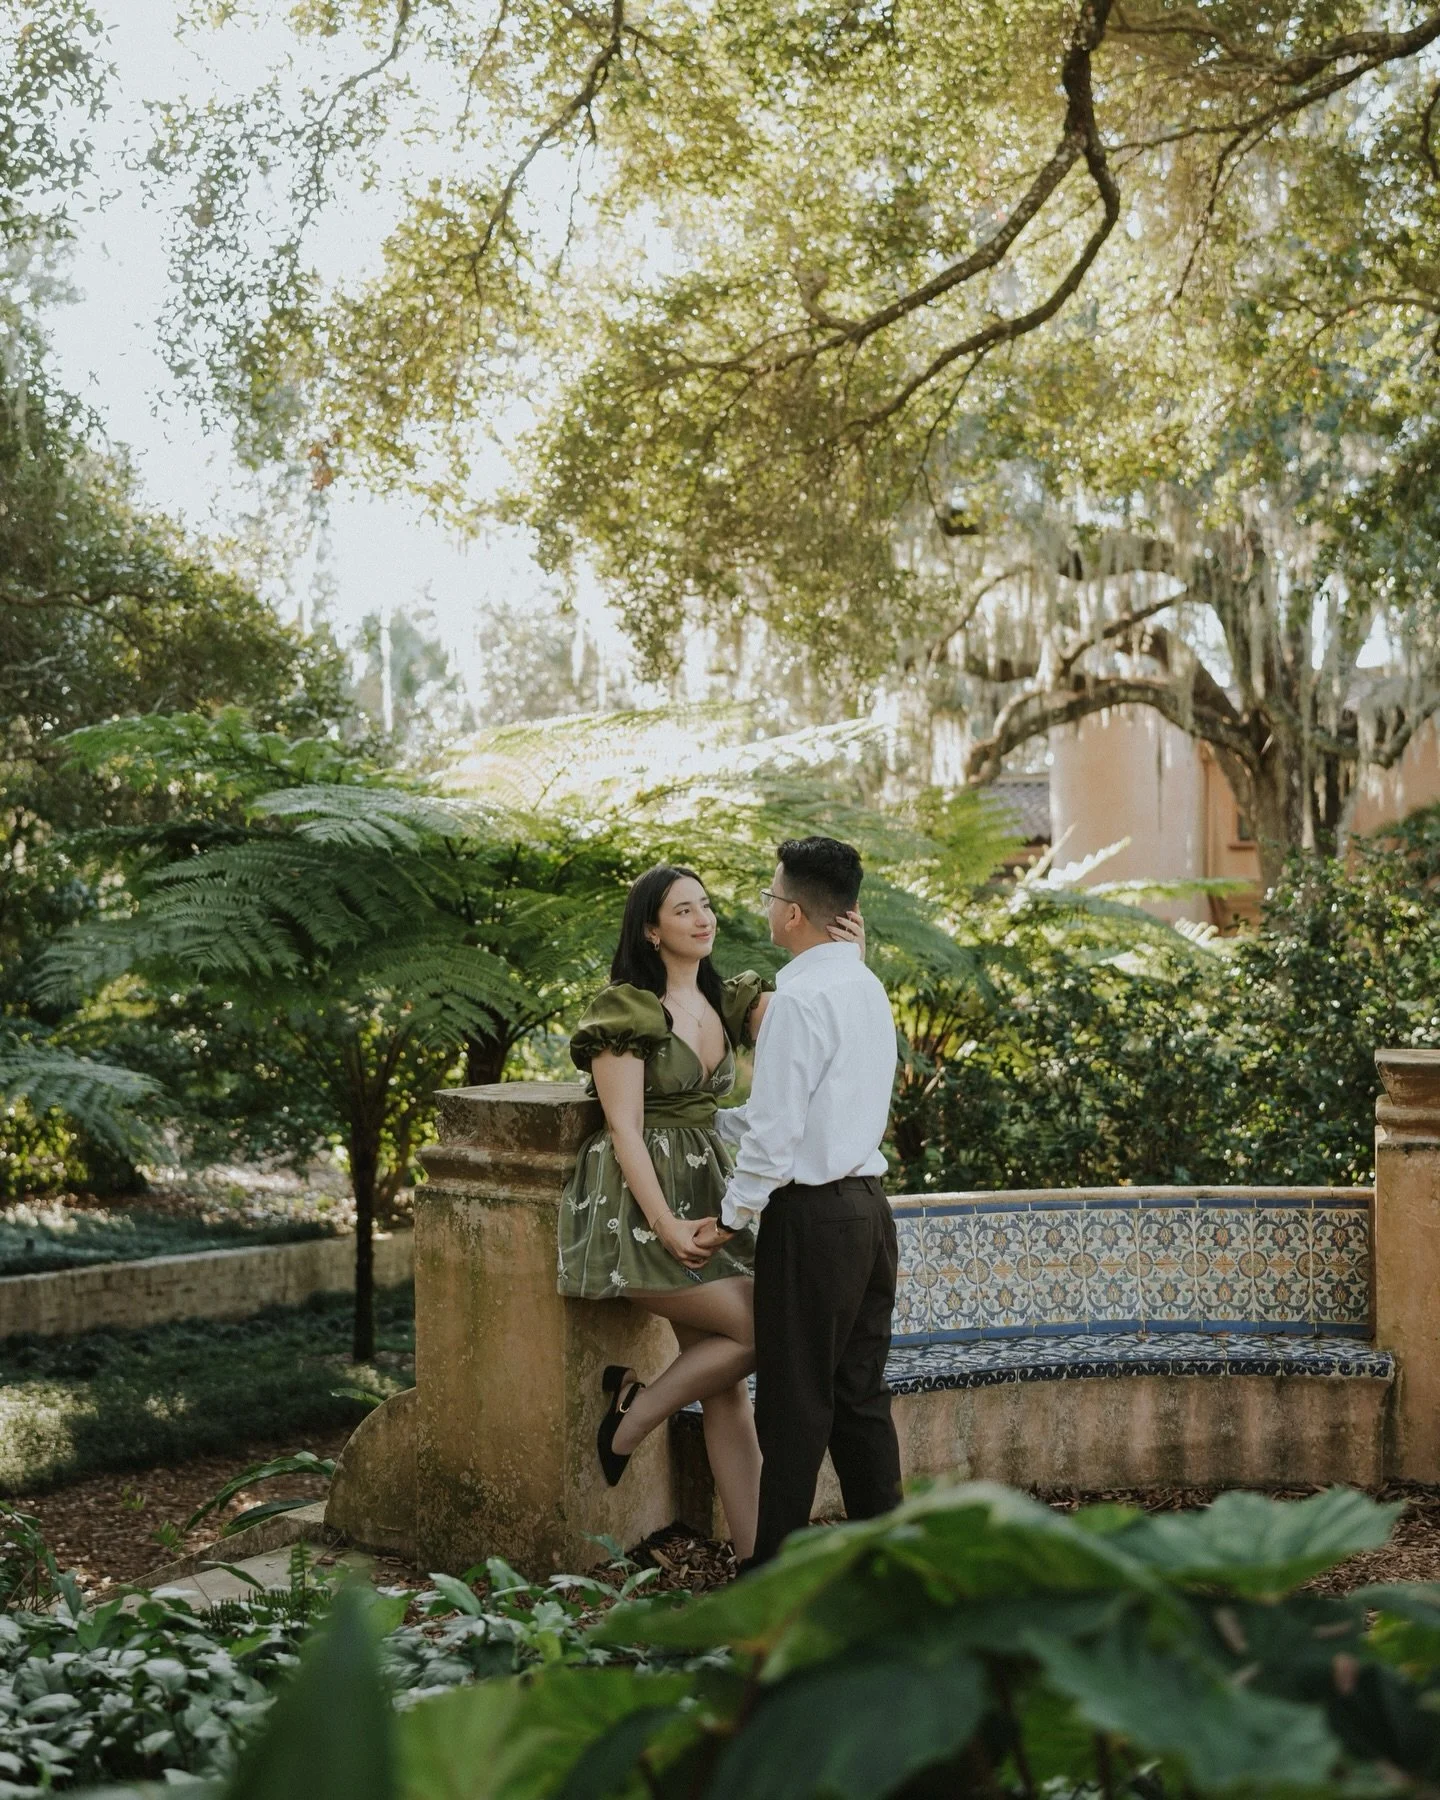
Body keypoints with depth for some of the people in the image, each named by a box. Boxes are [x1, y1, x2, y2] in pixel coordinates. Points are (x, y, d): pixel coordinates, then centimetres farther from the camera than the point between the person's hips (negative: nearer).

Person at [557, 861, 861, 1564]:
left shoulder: (729, 1000, 11)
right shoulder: (625, 1009, -9)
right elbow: (624, 1129, -13)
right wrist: (667, 1225, -19)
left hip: (709, 1194, 7)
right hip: (640, 1204, -7)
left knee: (728, 1385, 4)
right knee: (760, 1326, -14)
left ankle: (755, 1556, 8)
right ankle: (636, 1409, 6)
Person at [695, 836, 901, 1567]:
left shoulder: (798, 998, -16)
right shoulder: (865, 986, 12)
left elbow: (778, 1128, -18)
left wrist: (733, 1216, -7)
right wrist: (706, 1122, 25)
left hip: (811, 1213, -9)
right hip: (868, 1203, 9)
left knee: (795, 1399, 0)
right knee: (860, 1392, 14)